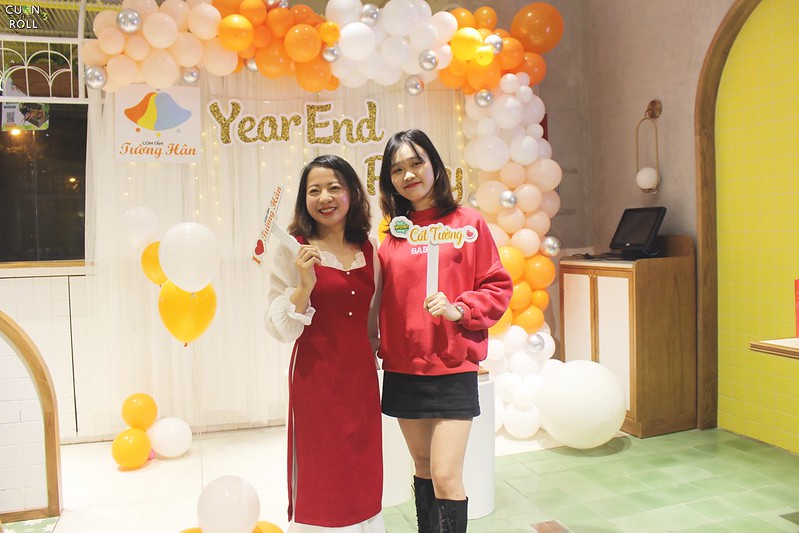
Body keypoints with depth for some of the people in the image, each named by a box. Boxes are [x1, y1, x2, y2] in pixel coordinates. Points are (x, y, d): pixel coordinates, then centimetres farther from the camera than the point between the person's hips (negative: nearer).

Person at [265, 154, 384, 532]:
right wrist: (305, 285, -24)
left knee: (362, 476, 14)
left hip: (361, 376, 4)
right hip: (315, 377, -4)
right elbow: (279, 329, -12)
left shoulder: (369, 250, 5)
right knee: (320, 477, 7)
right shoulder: (294, 251, -8)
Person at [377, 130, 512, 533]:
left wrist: (459, 309, -17)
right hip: (402, 370, 4)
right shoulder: (392, 233, 5)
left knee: (446, 477, -4)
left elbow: (497, 287, -4)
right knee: (423, 467, 17)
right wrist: (381, 348, -2)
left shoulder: (467, 222, -3)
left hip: (453, 369, -3)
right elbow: (383, 300, 12)